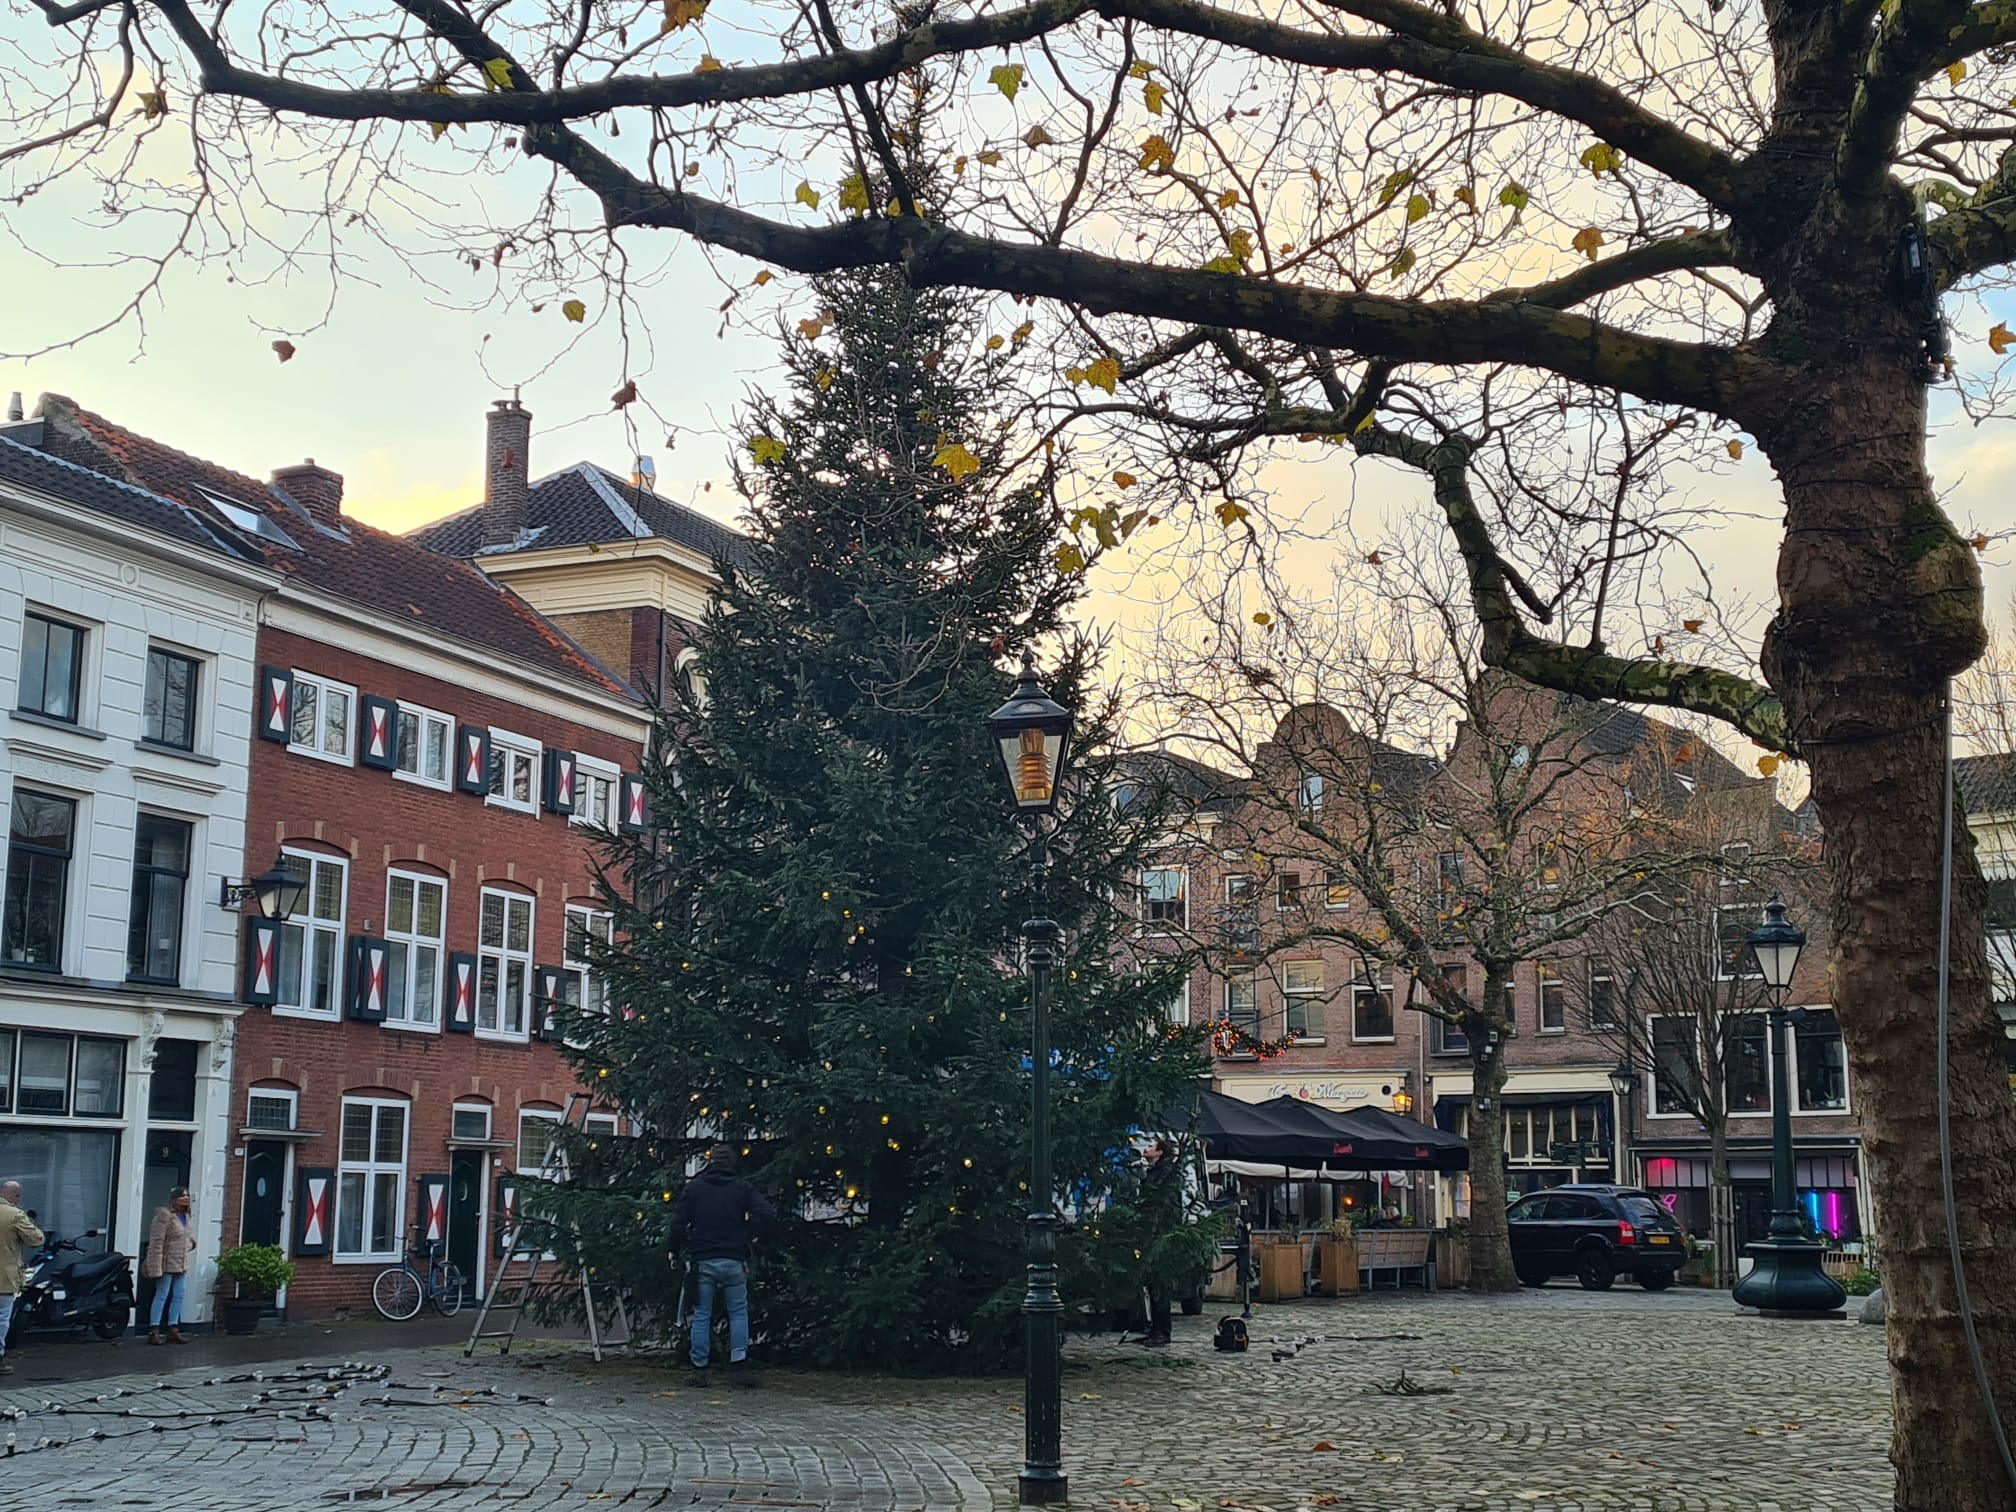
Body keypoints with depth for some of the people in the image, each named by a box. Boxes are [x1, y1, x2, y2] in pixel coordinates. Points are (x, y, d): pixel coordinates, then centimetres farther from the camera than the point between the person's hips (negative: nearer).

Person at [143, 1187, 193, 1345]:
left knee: (178, 1296, 9)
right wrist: (156, 1266, -21)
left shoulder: (185, 1216, 12)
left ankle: (173, 1331, 14)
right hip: (167, 1263, -8)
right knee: (161, 1296, -5)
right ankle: (153, 1332, -1)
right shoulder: (164, 1216, -14)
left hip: (182, 1265, 8)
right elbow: (156, 1242, -17)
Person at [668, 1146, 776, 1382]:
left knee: (701, 1316, 7)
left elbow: (678, 1222, -1)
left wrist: (674, 1250, 12)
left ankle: (699, 1367, 8)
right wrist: (747, 1222, 10)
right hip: (733, 1261, 0)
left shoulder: (694, 1187, 2)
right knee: (739, 1312, 10)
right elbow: (768, 1215, -8)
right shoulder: (742, 1188, 2)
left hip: (703, 1262, 0)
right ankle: (739, 1363, 2)